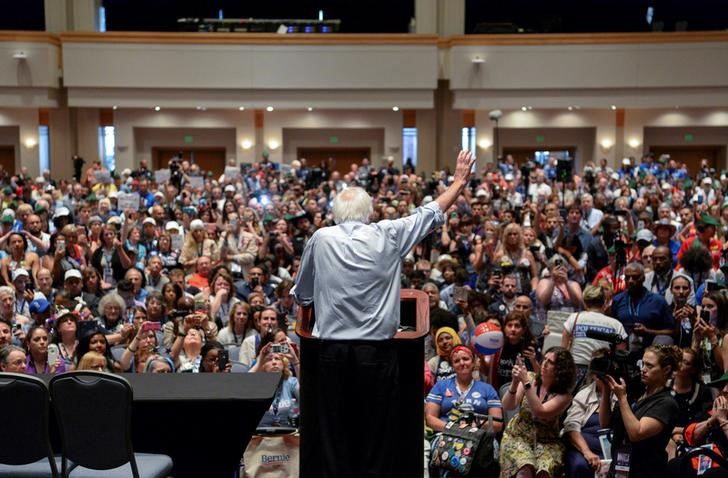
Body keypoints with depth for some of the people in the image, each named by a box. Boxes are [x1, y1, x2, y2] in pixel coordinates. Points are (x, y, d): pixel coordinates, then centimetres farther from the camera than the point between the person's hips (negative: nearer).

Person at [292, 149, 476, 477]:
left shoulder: (320, 239, 1)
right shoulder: (388, 235, -3)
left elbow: (301, 294, 12)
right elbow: (431, 213, 10)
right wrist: (459, 181, 24)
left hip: (332, 350, 1)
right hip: (377, 350, -1)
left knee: (335, 432, 9)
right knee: (377, 431, 8)